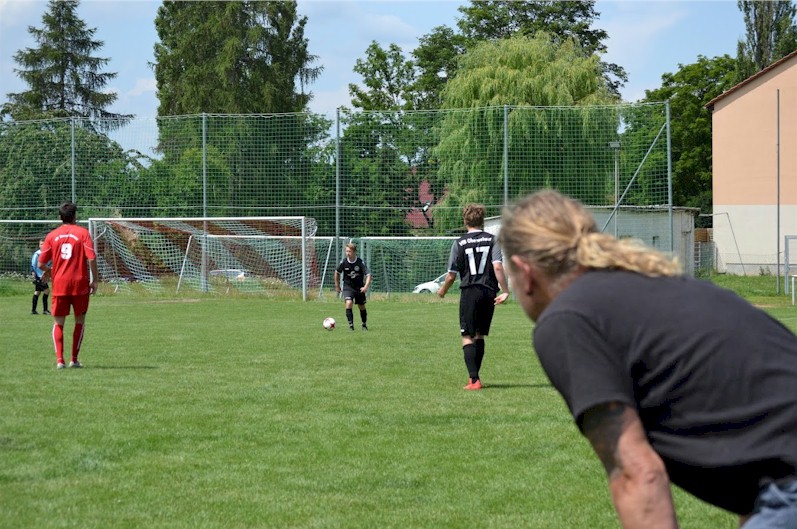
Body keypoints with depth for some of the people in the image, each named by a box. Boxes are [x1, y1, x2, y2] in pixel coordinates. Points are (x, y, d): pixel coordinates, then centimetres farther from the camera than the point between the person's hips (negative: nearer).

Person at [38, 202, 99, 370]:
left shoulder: (52, 236, 3)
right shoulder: (83, 233, -3)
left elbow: (41, 264, 2)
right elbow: (92, 258, -12)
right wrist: (94, 280, -2)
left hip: (59, 285, 1)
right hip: (80, 284, -1)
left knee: (58, 323, 8)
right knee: (80, 321, 14)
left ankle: (59, 359, -7)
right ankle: (74, 360, 12)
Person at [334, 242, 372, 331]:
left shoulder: (360, 262, -16)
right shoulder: (344, 262, -11)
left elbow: (368, 275, -15)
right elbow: (337, 272, 7)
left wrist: (366, 286, -29)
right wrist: (337, 285, 11)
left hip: (359, 287, 0)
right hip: (348, 287, 0)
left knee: (362, 307, 11)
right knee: (349, 303, -22)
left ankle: (364, 325, 33)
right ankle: (351, 325, -16)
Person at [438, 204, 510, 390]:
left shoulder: (459, 243, -1)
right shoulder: (492, 240, 2)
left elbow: (451, 275, 0)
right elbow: (498, 267, -11)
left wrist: (443, 291, 18)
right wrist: (505, 291, -8)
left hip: (469, 292, -3)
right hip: (489, 292, 3)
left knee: (468, 337, -1)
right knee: (480, 335, 16)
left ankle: (474, 379, -14)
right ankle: (474, 376, 21)